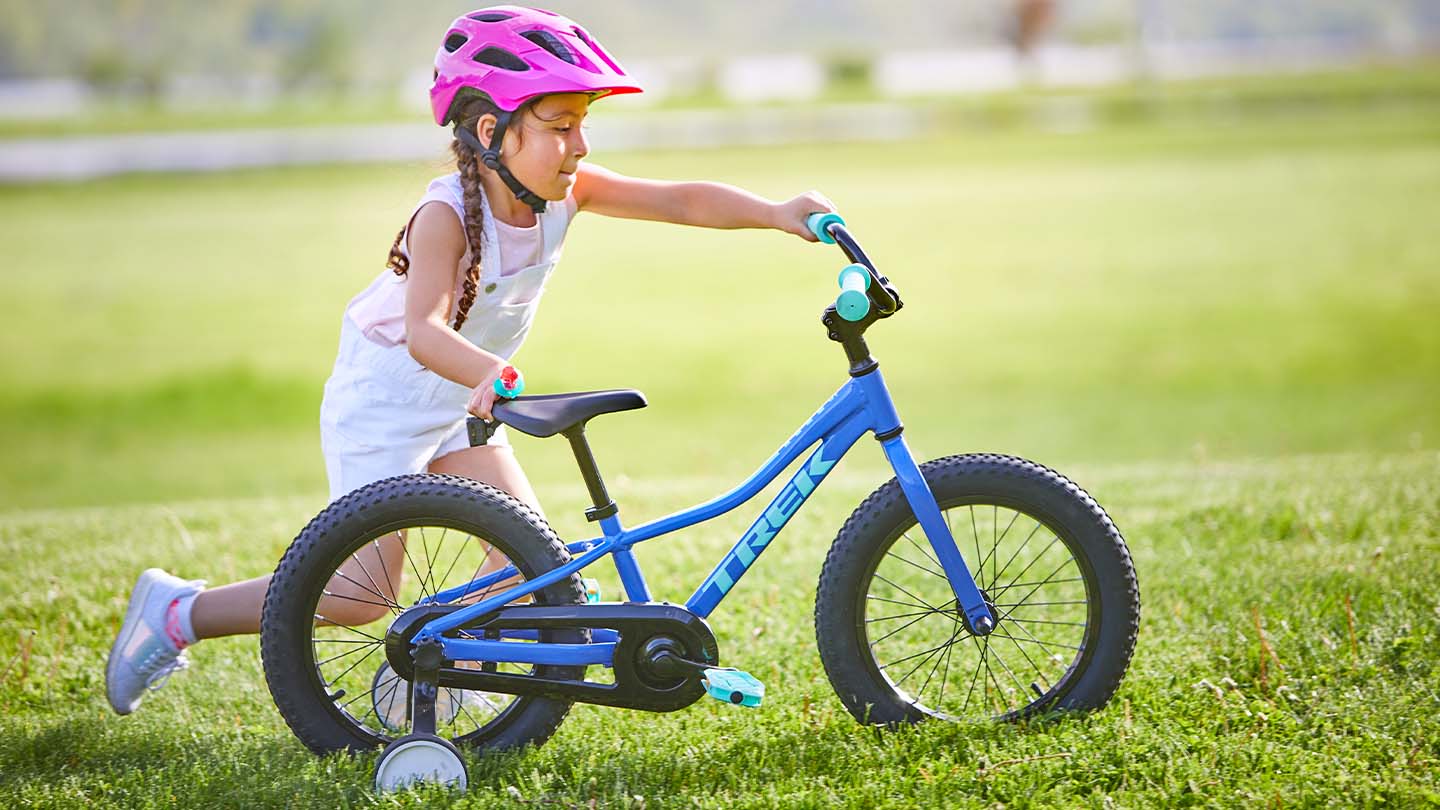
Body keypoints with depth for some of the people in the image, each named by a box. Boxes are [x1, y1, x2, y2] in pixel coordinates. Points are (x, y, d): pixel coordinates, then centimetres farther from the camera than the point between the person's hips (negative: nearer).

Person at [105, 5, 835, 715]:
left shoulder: (566, 192, -12)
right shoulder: (448, 214, -32)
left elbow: (680, 200, -20)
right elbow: (425, 330, -47)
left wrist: (776, 213, -35)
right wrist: (491, 374, -67)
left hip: (460, 404, 7)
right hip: (382, 401, -7)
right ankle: (177, 614, 6)